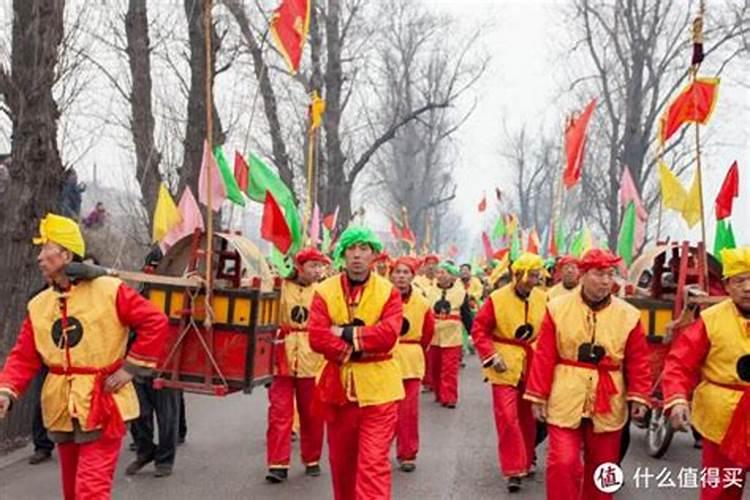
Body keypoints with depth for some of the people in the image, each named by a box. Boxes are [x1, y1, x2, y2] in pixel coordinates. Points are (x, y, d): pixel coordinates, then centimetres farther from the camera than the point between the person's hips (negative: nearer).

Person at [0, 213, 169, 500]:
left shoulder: (109, 291, -12)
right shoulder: (38, 305, 5)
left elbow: (155, 323, -13)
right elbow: (23, 357, 2)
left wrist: (130, 368, -12)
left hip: (102, 409, -6)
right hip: (62, 411, 6)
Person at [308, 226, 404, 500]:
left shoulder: (388, 291, -2)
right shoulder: (325, 291, 0)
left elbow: (388, 335, -17)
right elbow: (317, 337, -11)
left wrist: (345, 333, -15)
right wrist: (353, 351, -17)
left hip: (377, 387, -2)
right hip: (338, 385, 2)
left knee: (374, 464, -7)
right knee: (341, 460, 16)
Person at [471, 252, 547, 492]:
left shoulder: (542, 298, -1)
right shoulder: (497, 299, -12)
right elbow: (479, 329, -8)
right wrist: (491, 355, -15)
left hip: (532, 364, 4)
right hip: (505, 365, -4)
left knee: (527, 415, 14)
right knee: (507, 416, -8)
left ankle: (526, 461, 31)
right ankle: (514, 469, -2)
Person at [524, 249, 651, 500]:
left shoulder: (628, 314, -1)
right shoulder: (558, 308, -4)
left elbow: (638, 360, 2)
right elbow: (544, 356, -3)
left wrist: (639, 397, -7)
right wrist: (537, 396, -5)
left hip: (608, 403, 2)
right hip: (566, 399, -2)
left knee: (601, 466, 13)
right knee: (563, 462, -7)